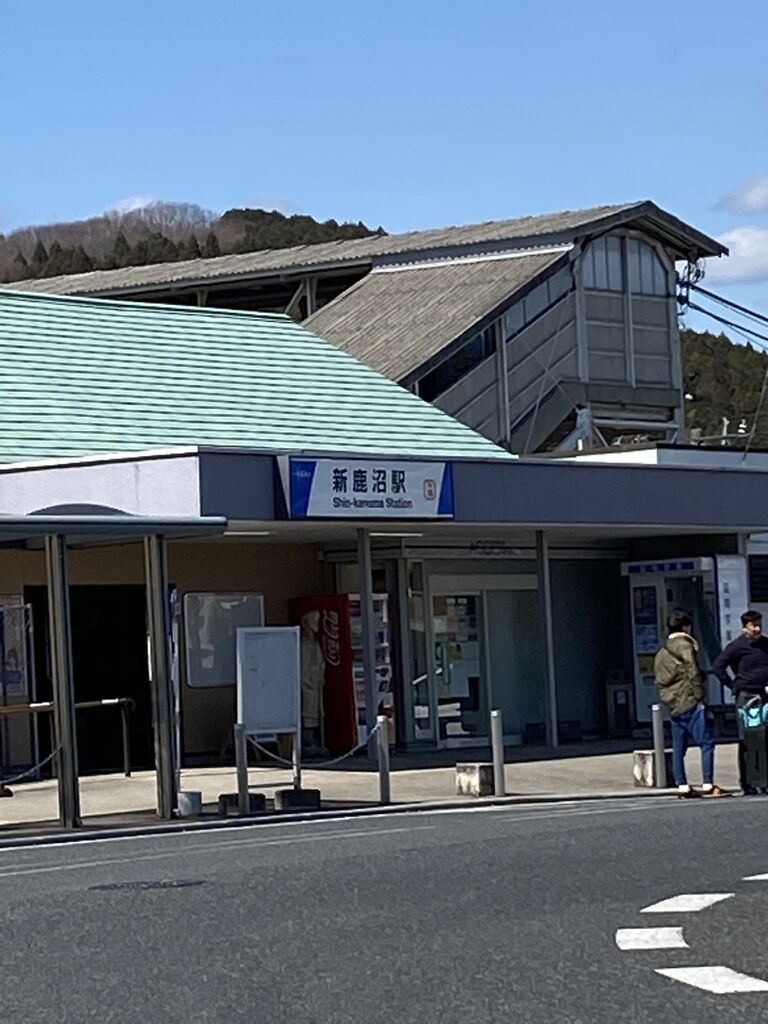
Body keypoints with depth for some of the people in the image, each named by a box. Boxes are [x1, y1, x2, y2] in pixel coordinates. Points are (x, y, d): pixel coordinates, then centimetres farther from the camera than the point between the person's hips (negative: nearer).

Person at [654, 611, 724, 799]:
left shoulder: (662, 653, 19)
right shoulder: (684, 646, -6)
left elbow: (659, 682, 18)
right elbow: (693, 673, -13)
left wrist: (668, 700, 16)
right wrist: (700, 696, -8)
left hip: (673, 707, 8)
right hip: (690, 703, -8)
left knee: (678, 749, 8)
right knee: (707, 743, -8)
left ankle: (682, 787, 7)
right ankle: (708, 785, -14)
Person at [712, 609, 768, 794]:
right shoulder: (737, 646, -4)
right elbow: (717, 667, -4)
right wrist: (734, 686, -4)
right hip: (746, 696, -5)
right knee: (746, 741, -4)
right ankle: (746, 784, -1)